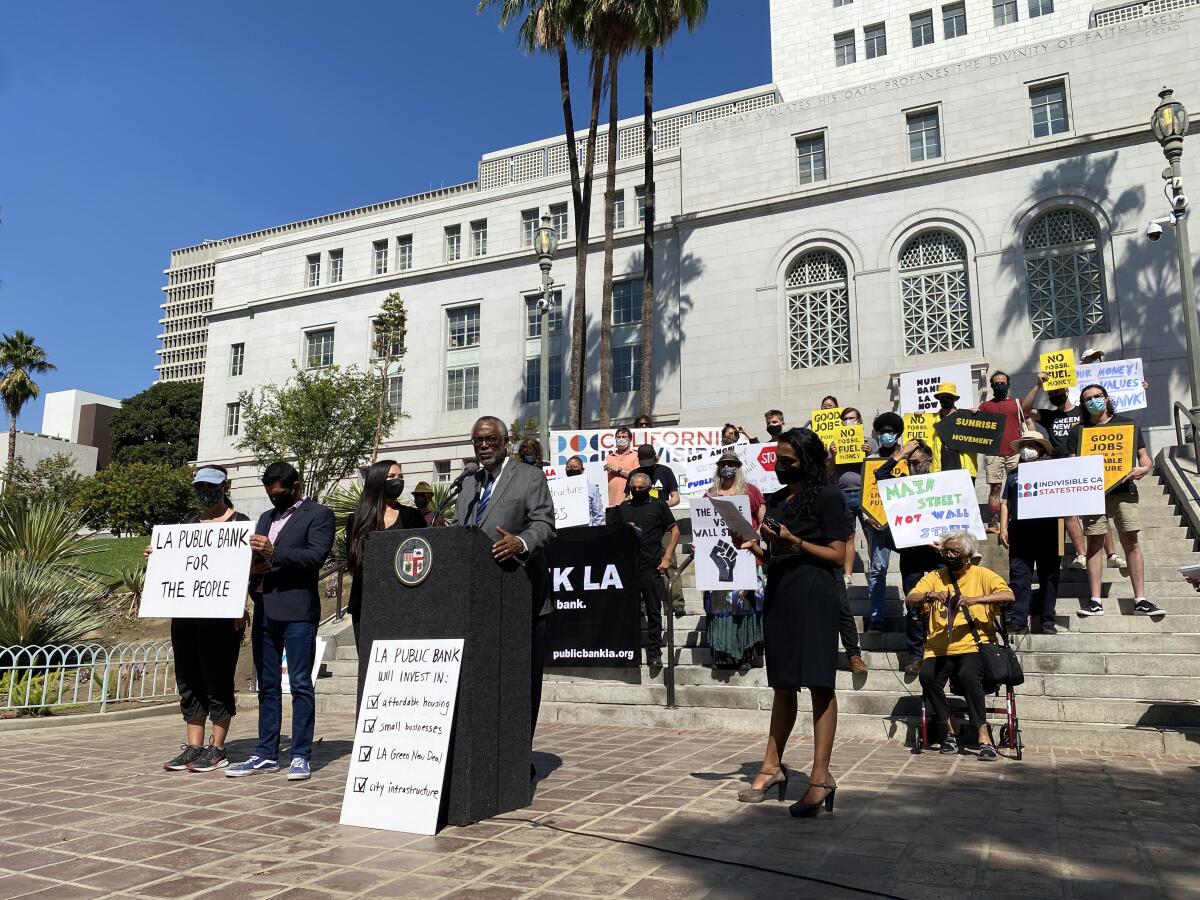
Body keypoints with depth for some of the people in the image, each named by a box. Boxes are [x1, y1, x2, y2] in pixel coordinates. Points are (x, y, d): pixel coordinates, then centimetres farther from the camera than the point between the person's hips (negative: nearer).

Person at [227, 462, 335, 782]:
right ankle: (266, 754, 18)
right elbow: (256, 555, 21)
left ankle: (301, 756, 0)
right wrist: (252, 567, -1)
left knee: (300, 684, -4)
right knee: (267, 685, 11)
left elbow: (317, 555, -13)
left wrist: (275, 553, -21)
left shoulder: (319, 514, 0)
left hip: (297, 611, -7)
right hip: (264, 609, 7)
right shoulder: (266, 517, 22)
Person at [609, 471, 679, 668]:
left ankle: (654, 654, 9)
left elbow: (675, 530, 4)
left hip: (651, 567, -2)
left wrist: (666, 558, -3)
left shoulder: (658, 505, 6)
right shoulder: (623, 507, 14)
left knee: (654, 612, 3)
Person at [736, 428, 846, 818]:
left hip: (814, 596, -7)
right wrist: (754, 547, 2)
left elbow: (837, 555, -8)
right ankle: (772, 766, 19)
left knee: (818, 683, -5)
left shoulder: (826, 497, -4)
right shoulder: (776, 500, 17)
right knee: (782, 684, 12)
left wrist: (795, 541, -17)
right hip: (779, 594, 7)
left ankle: (820, 777, -2)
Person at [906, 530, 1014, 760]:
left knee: (968, 675, -33)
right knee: (927, 675, -25)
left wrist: (975, 599, -22)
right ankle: (949, 730, -6)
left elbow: (1008, 595, -9)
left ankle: (984, 737, -23)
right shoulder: (934, 577, 14)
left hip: (973, 646, -3)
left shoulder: (982, 575, 7)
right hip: (939, 650, 3)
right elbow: (909, 599, 2)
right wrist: (929, 596, -20)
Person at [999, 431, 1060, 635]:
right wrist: (1003, 529, 6)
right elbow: (1005, 503, 15)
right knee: (1019, 576, -5)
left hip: (1048, 529, -1)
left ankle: (1047, 622, 9)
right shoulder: (1013, 475, 18)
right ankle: (1018, 622, -5)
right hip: (1020, 531, 1)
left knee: (1049, 576, 2)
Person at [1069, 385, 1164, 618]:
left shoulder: (1127, 424, 13)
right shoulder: (1078, 430, 13)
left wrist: (1144, 468, -10)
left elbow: (1143, 455, 12)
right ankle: (1095, 601, 0)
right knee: (1094, 543, -2)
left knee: (1131, 542, -4)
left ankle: (1140, 600, -1)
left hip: (1123, 490, 0)